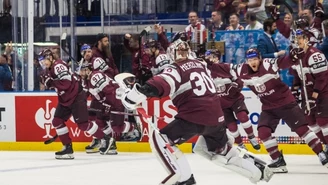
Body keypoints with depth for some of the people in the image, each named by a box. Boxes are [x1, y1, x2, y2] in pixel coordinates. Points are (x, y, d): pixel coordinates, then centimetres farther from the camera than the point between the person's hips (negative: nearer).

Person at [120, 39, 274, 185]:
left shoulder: (176, 69, -4)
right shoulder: (200, 64, 19)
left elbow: (164, 83, -26)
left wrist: (142, 91, -38)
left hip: (195, 116, -8)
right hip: (216, 115, 8)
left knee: (159, 139, -4)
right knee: (220, 149, 34)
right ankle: (257, 168, 34)